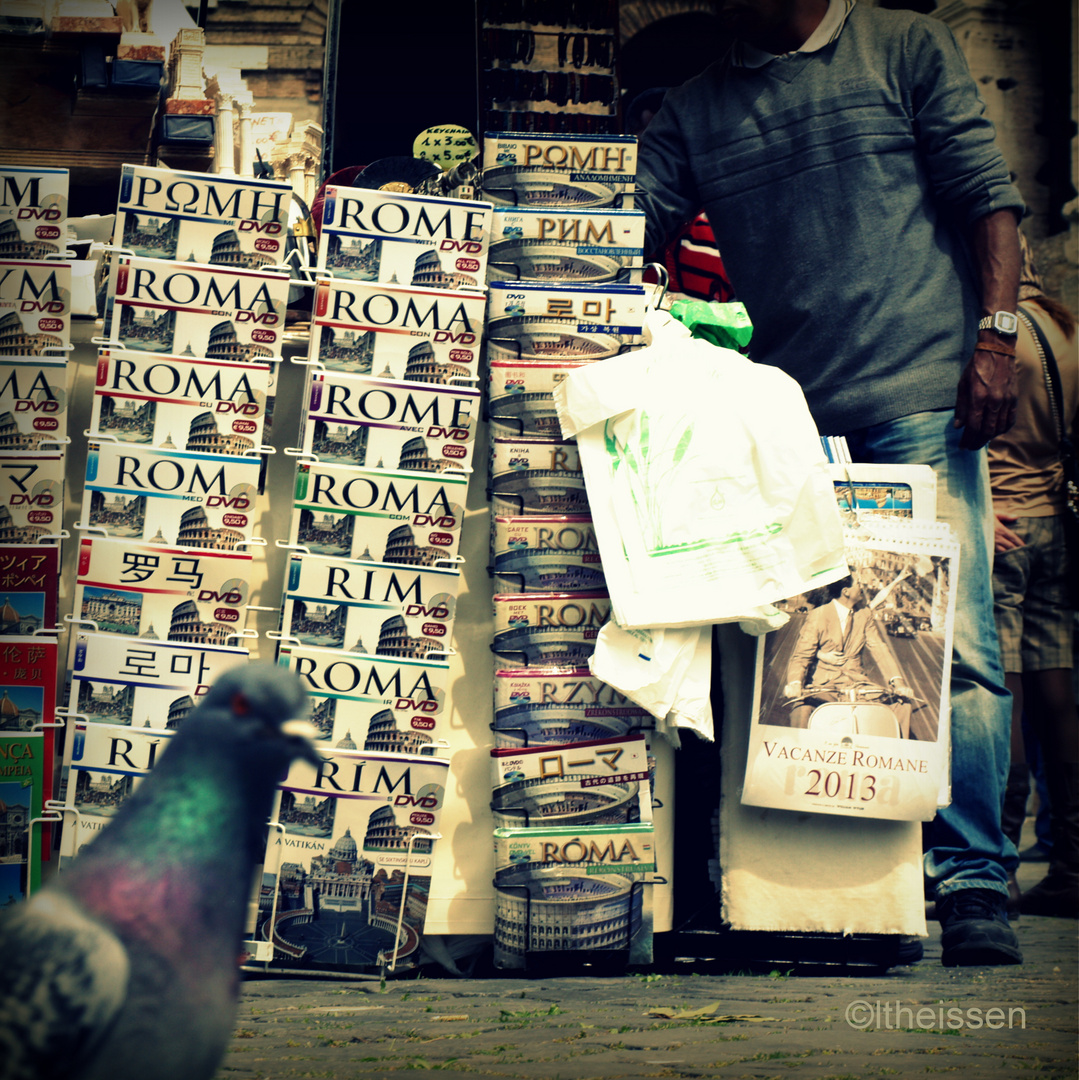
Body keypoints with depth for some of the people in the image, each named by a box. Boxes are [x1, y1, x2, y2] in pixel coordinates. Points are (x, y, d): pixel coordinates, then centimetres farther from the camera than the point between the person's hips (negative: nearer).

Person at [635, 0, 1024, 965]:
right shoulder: (694, 107, 18)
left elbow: (988, 195, 4)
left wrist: (995, 337, -7)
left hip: (921, 397, -4)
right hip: (788, 417, 4)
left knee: (954, 647, -10)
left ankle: (973, 889, -5)